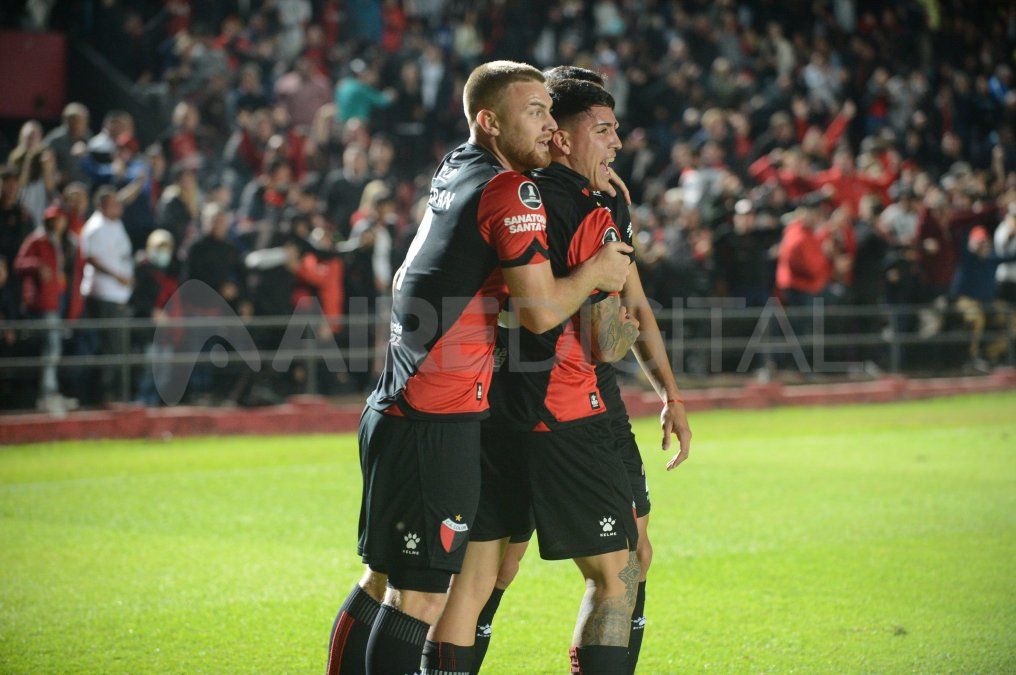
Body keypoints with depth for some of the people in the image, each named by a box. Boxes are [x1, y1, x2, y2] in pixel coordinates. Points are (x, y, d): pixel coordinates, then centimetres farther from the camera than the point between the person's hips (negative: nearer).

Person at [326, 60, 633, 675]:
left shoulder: (455, 170, 14)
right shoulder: (512, 192, -11)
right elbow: (541, 310, -17)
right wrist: (595, 272, 2)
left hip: (392, 411, 9)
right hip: (439, 423, -9)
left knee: (383, 583, 16)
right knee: (422, 596, -7)